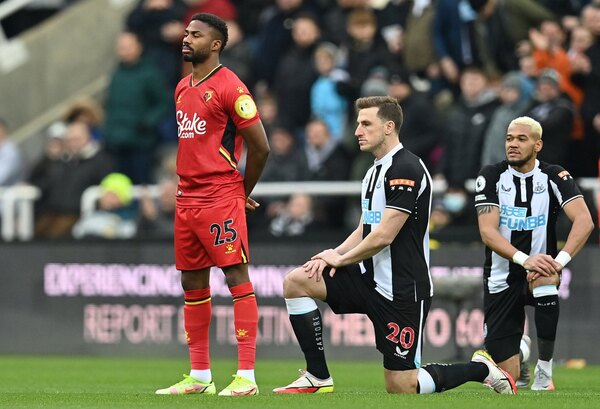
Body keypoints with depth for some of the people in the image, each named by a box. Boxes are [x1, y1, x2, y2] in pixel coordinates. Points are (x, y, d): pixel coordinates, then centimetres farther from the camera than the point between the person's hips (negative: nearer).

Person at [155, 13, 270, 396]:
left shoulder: (229, 88, -9)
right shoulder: (182, 89, 15)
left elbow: (260, 146, -9)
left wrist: (242, 191, 2)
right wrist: (188, 185, 14)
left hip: (221, 200, -9)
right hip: (187, 200, 9)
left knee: (237, 277, -9)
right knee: (192, 284, 10)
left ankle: (246, 376, -11)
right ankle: (199, 376, 16)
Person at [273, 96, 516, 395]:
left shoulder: (407, 169, -17)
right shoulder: (374, 171, 14)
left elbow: (383, 236, -21)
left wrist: (341, 259, -7)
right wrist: (334, 254, -2)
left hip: (402, 289, -9)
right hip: (369, 278, 9)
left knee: (401, 387, -7)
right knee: (296, 282, -5)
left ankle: (480, 369, 15)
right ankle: (318, 378, -1)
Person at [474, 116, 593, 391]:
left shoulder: (554, 177, -5)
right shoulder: (491, 177, -5)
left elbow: (584, 220, -19)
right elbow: (488, 232, -15)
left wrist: (561, 260, -35)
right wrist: (524, 259, -32)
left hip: (538, 271, -1)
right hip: (501, 279, 1)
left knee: (546, 280, -40)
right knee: (507, 377, -3)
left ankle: (544, 371, -25)